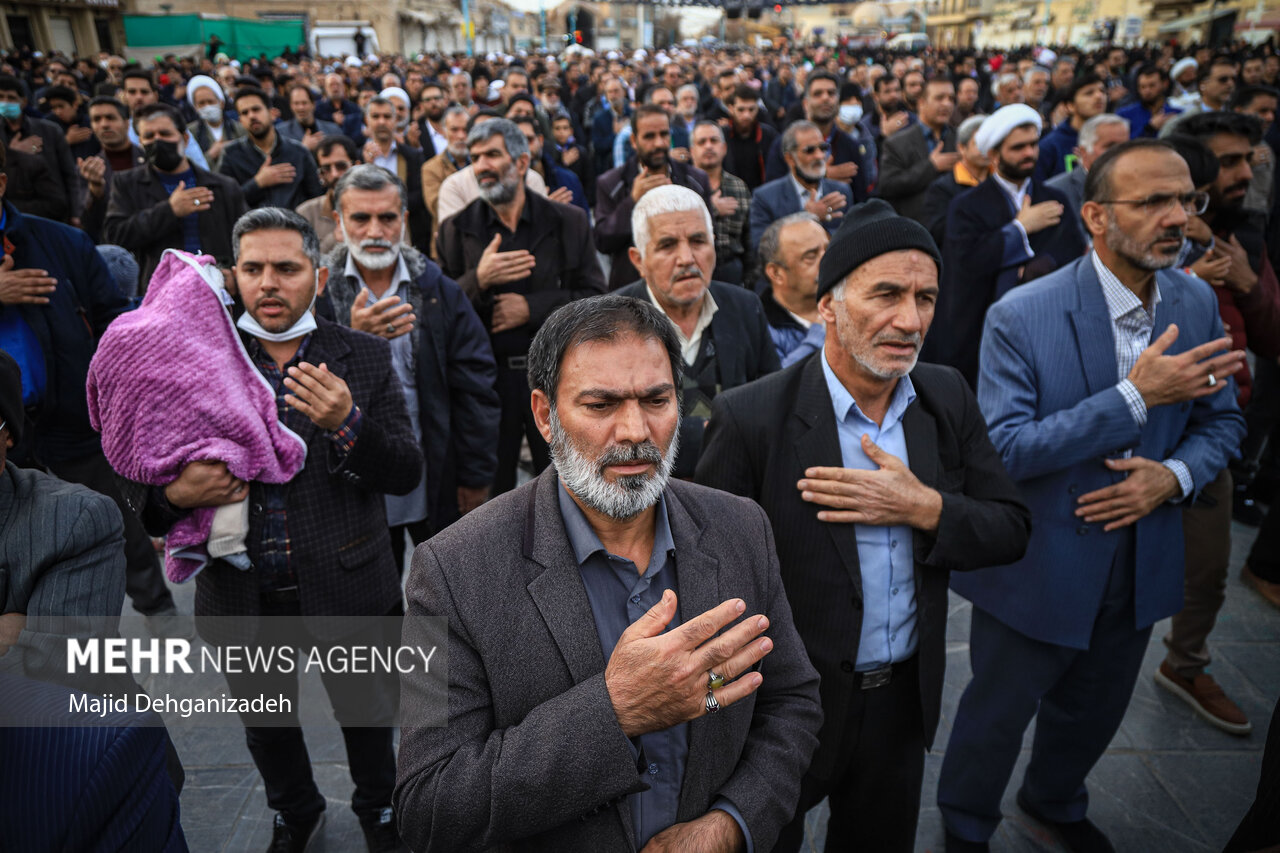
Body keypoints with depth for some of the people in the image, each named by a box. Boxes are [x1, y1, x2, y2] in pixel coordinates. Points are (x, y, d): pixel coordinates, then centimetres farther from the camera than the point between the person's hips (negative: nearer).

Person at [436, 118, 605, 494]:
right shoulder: (455, 229, 5)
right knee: (488, 494, 10)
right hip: (484, 379, 1)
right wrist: (479, 281, -17)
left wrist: (533, 308, -13)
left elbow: (595, 297, -2)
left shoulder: (569, 222, 4)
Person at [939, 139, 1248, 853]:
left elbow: (1221, 422, 6)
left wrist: (1174, 476, -16)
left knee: (1094, 711, 27)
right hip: (1038, 568, -5)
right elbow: (1001, 450, -26)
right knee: (998, 714, 15)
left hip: (1143, 562, 6)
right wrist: (1135, 396, -32)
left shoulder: (1197, 304, -3)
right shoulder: (1021, 317, -22)